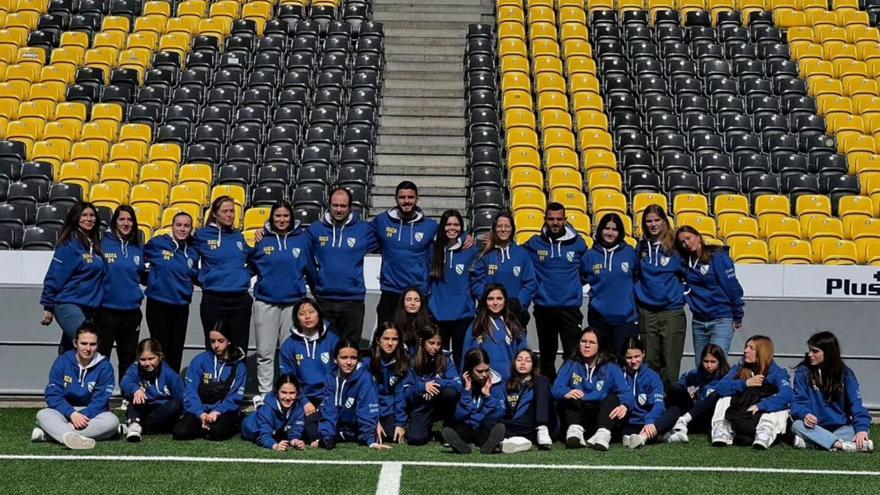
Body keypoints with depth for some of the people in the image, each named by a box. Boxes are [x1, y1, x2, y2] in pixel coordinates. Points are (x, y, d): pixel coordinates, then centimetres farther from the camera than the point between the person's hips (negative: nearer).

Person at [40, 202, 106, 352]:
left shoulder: (95, 244, 12)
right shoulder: (69, 244, -9)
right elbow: (54, 276, -10)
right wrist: (48, 306, -10)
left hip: (90, 308, 7)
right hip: (68, 305, -7)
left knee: (67, 351, 11)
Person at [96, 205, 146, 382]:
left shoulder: (138, 248, 10)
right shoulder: (103, 243, -5)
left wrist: (150, 271, 6)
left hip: (131, 310, 4)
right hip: (107, 309, -4)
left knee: (129, 358, 11)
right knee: (101, 356, 3)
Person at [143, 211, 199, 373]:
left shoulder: (192, 253, 6)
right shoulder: (157, 243, -6)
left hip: (181, 307, 4)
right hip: (158, 305, -4)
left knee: (176, 353, 10)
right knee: (160, 349, -1)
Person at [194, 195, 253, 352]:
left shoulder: (238, 236, 11)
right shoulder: (203, 235, 0)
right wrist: (204, 277, 3)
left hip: (240, 299, 3)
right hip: (213, 300, -3)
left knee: (240, 350, 7)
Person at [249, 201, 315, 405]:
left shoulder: (303, 239, 4)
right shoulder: (261, 239, 3)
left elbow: (310, 268, 9)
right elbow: (249, 266, 8)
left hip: (294, 302, 0)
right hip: (265, 301, 0)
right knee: (265, 352, 2)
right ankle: (264, 393, 10)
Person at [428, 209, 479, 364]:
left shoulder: (470, 251, 0)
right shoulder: (434, 250, 4)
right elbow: (427, 281, 11)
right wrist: (429, 305, 6)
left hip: (463, 315, -1)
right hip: (438, 315, 2)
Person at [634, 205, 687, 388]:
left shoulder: (675, 246, -2)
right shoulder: (641, 247, 9)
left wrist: (682, 294, -2)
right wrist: (639, 294, 8)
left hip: (672, 312, -3)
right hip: (646, 313, 3)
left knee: (670, 363, -3)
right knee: (649, 362, 6)